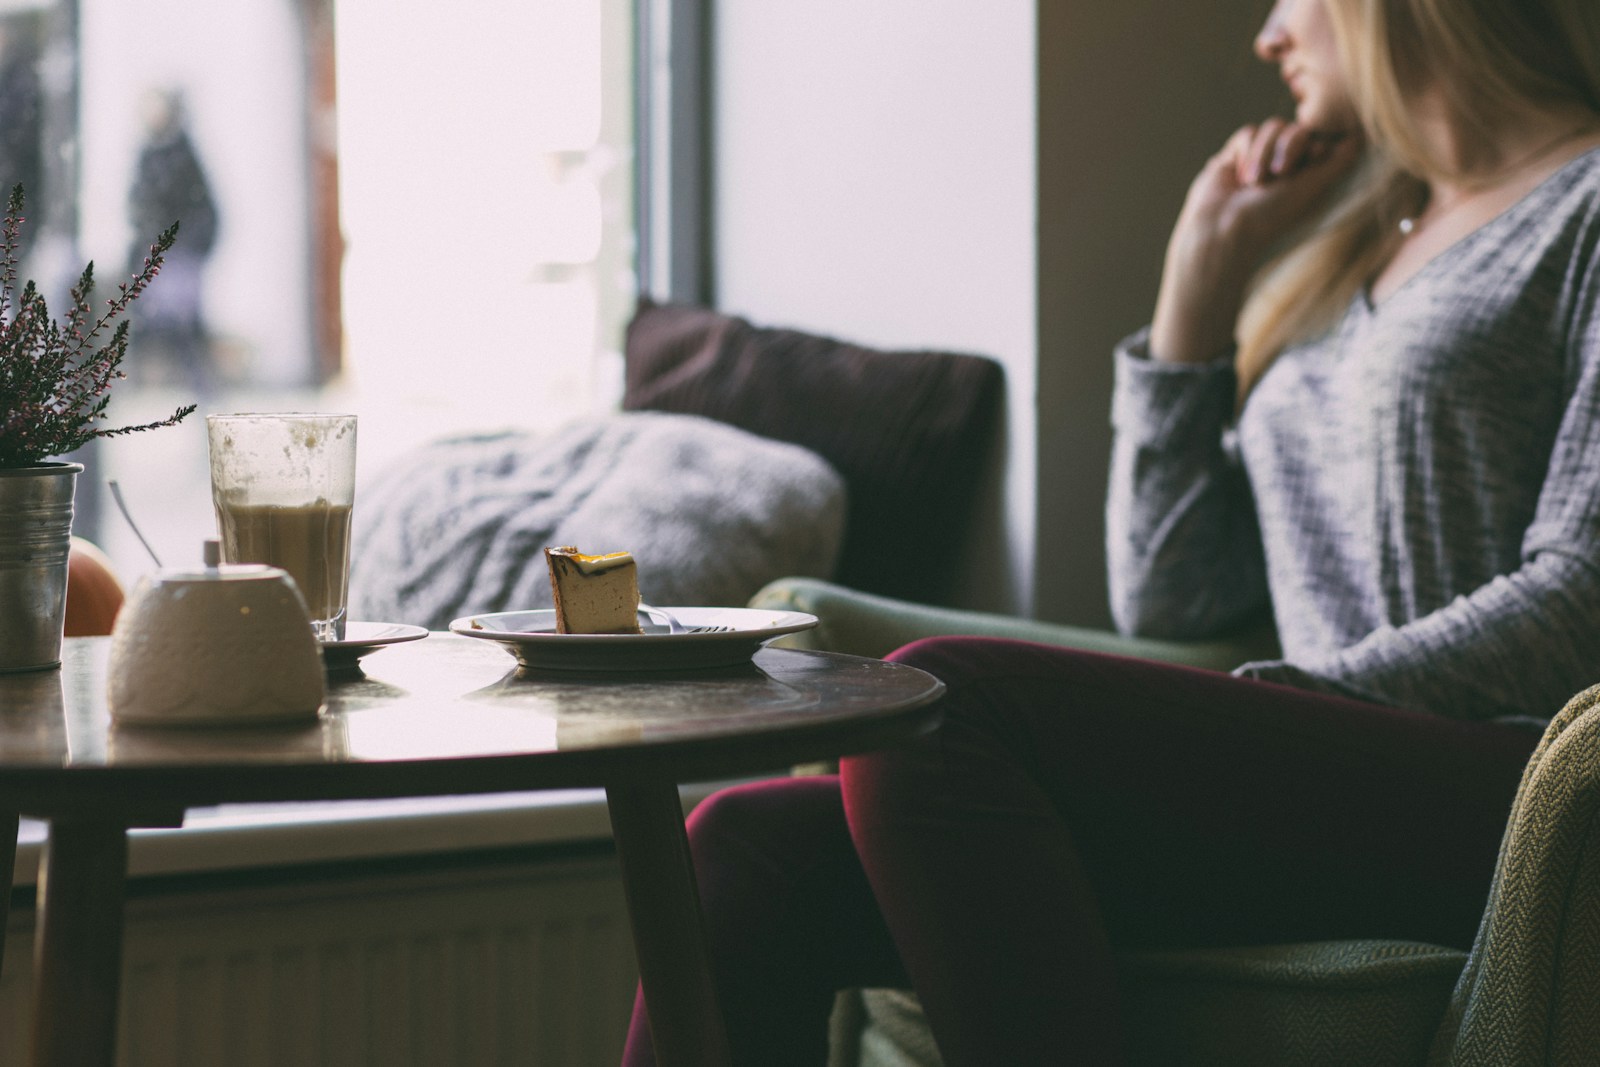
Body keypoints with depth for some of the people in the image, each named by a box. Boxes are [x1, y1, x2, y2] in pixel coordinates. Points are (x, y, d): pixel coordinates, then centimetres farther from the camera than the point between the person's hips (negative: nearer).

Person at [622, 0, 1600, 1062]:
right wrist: (1203, 271, 19)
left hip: (1496, 793, -7)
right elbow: (1167, 598, 20)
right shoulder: (1350, 254, 28)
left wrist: (1273, 706, -14)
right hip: (1311, 798, 7)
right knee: (750, 855, -14)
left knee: (944, 700, -28)